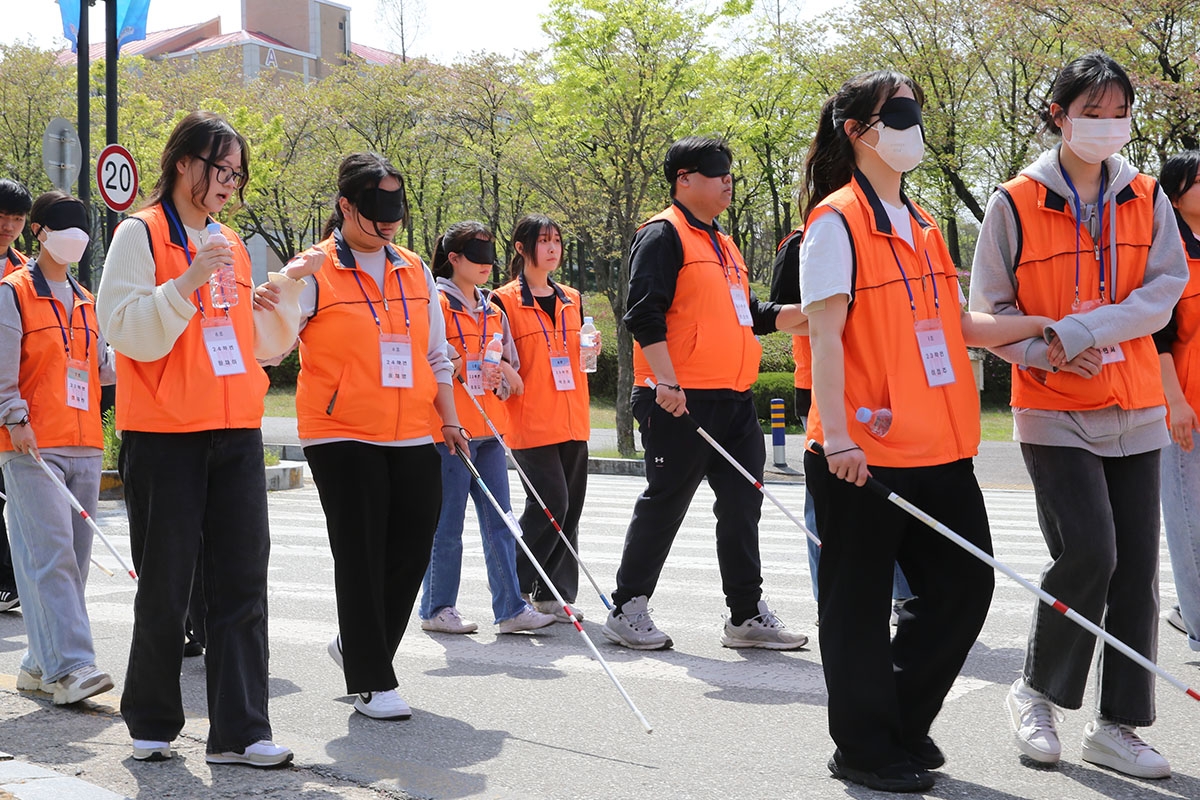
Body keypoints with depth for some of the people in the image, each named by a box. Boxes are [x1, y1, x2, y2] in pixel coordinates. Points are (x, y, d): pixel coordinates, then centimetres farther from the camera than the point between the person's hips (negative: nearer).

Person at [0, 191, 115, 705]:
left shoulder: (85, 302, 21)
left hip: (84, 446, 7)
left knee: (74, 557, 6)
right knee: (50, 555, -14)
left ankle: (42, 663, 15)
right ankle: (70, 667, -18)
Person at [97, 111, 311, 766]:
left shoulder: (232, 246, 16)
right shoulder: (140, 234, -2)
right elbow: (128, 332, -13)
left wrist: (289, 293, 3)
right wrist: (187, 284, -22)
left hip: (235, 434, 6)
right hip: (164, 436, -5)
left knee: (242, 579, 0)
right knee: (166, 584, 2)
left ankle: (239, 732, 3)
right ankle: (152, 723, 20)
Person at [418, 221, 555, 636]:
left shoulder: (493, 312, 17)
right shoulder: (437, 304, -3)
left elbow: (515, 383, 17)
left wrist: (503, 371, -4)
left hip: (489, 431, 6)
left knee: (499, 521, 4)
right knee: (448, 524, 0)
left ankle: (511, 608, 6)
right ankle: (437, 608, 11)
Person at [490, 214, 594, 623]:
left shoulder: (572, 300, 16)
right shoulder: (505, 301, -2)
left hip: (572, 421, 6)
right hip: (531, 421, -6)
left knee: (570, 508, 5)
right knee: (550, 504, -12)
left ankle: (555, 594, 14)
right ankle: (515, 587, 3)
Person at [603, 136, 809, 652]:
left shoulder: (723, 245, 21)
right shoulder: (664, 234, -6)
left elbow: (750, 316, 26)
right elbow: (644, 314, -16)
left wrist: (811, 311, 13)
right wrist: (666, 383, -23)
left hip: (734, 400, 9)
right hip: (681, 402, -9)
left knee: (742, 505, 8)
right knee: (665, 504, -2)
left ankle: (747, 615, 15)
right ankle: (627, 610, 10)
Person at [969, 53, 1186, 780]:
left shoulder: (1146, 199, 7)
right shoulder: (1016, 202, -2)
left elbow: (1165, 289, -3)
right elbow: (988, 309, 1)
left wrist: (1081, 331, -16)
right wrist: (1048, 355, -15)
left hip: (1135, 410, 4)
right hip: (1055, 412, -4)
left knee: (1138, 569, 4)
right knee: (1088, 551, -16)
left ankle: (1118, 727, 16)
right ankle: (1038, 691, 7)